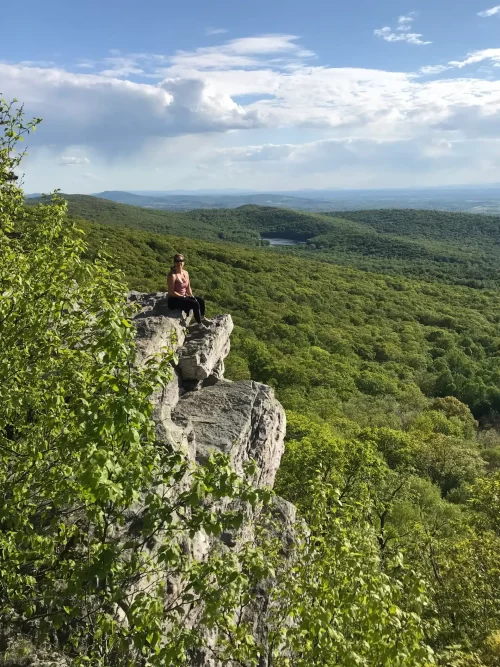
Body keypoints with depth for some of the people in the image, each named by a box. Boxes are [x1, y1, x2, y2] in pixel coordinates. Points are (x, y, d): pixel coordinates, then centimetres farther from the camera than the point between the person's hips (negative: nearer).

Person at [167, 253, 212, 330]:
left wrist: (191, 296, -4)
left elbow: (188, 287, 12)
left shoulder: (185, 273, 4)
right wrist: (183, 296, -18)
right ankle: (200, 324, -11)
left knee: (201, 300, 1)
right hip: (174, 300, -8)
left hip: (184, 296, 8)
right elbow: (171, 292, -21)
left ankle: (202, 318, 21)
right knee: (195, 304, -22)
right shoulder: (172, 275, -20)